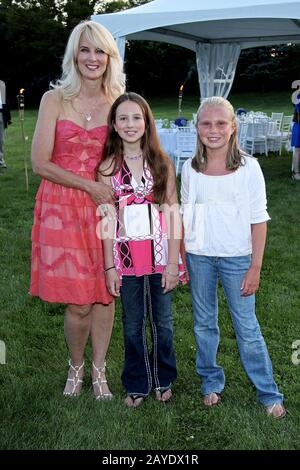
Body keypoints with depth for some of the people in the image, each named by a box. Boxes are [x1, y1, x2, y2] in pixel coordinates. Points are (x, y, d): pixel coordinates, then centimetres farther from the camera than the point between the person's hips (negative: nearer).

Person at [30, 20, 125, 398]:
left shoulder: (118, 103, 5)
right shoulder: (55, 99, -2)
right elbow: (40, 164, -7)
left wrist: (116, 195, -3)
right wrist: (90, 185, -11)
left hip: (104, 205, 2)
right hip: (62, 207, -2)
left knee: (104, 293, 7)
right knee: (78, 303, -2)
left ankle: (99, 370, 27)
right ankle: (76, 366, 26)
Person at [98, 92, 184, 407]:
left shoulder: (162, 163, -2)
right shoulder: (108, 168, -2)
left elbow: (173, 213, -3)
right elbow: (108, 220, -2)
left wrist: (173, 262, -8)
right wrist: (109, 266, -4)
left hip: (159, 254, 0)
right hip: (127, 258, 0)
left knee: (163, 323, 13)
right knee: (133, 326, 13)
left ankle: (163, 380, 34)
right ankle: (137, 384, 31)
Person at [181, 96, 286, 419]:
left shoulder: (248, 167, -8)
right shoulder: (190, 168, 1)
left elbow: (258, 220, -6)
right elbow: (185, 216, 8)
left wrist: (255, 266, -7)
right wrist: (181, 259, 6)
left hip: (237, 258, -3)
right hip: (199, 257, 3)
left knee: (247, 326, 3)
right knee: (204, 323, 14)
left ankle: (268, 392, 19)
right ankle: (211, 381, 33)